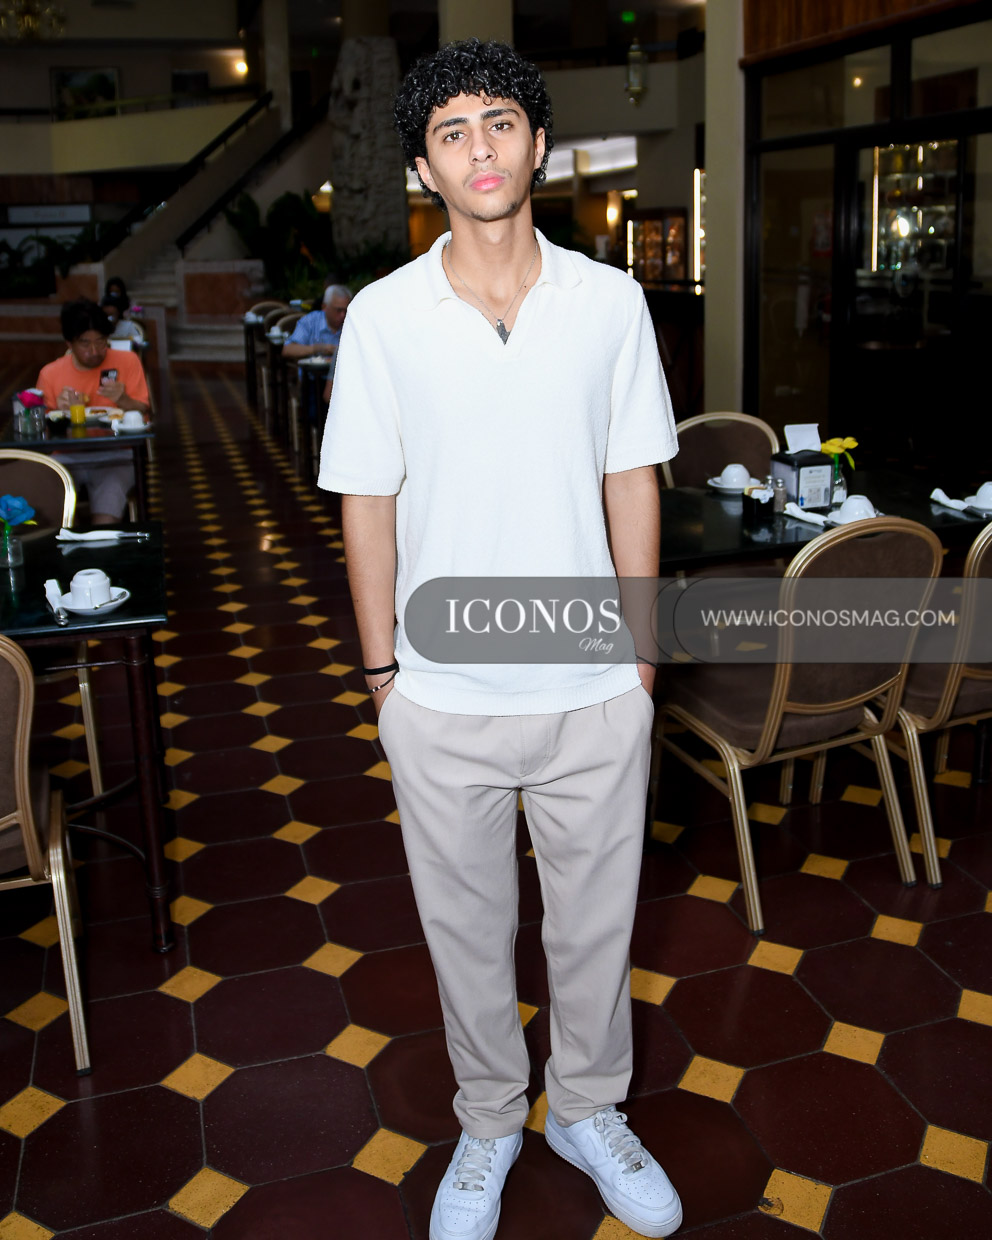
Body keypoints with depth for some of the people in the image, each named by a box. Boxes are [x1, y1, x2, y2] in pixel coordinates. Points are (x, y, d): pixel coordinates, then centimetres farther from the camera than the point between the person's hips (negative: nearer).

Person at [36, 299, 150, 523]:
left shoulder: (127, 362, 5)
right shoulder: (50, 374, 9)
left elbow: (143, 415, 5)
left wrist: (123, 400, -15)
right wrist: (60, 410, -8)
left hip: (113, 458, -1)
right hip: (66, 459, 2)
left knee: (104, 520, -27)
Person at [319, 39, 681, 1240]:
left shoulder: (610, 302, -2)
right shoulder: (383, 315, -4)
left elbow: (632, 483, 3)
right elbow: (368, 501, 0)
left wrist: (641, 659, 3)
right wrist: (382, 671, -1)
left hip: (594, 692, 1)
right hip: (446, 700, 0)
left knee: (595, 923, 17)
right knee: (466, 930, 17)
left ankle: (588, 1108, 43)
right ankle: (488, 1123, 42)